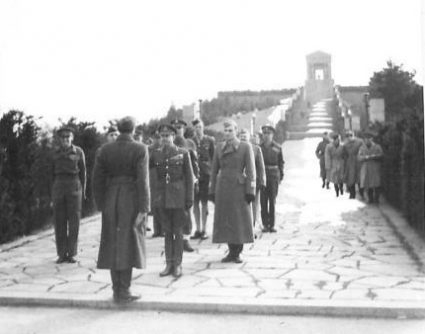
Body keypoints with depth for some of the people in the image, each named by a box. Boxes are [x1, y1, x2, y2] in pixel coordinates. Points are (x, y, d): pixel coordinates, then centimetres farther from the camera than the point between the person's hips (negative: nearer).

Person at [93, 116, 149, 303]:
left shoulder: (105, 150, 3)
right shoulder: (139, 150, -8)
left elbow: (97, 180, 3)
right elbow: (142, 181, -15)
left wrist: (102, 206, 12)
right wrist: (144, 209, -13)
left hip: (111, 200, 4)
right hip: (131, 201, -4)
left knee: (114, 245, 11)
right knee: (128, 245, 1)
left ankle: (117, 290, 15)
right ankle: (123, 292, 1)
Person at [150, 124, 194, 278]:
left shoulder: (183, 153, -1)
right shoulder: (155, 153, 7)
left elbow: (189, 177, -1)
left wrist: (189, 199, -5)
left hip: (178, 198, -3)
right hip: (162, 198, 3)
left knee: (178, 232, 4)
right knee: (167, 232, 9)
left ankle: (177, 264, 13)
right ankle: (169, 264, 18)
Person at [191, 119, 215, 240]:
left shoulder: (210, 140, 2)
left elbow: (214, 157, 4)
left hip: (206, 174, -2)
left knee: (204, 202, 1)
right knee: (195, 202, 5)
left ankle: (204, 229, 9)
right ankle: (198, 229, 14)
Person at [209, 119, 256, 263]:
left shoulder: (246, 147, -2)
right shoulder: (219, 147, 8)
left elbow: (250, 171, -5)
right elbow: (214, 170, 11)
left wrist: (250, 191, -11)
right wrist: (212, 191, 8)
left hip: (239, 187, -3)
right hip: (223, 188, 3)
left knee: (240, 220, -1)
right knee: (225, 220, 4)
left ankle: (237, 252, 11)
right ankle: (232, 251, 15)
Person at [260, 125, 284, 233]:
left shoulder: (277, 148, 4)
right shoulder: (259, 147, 6)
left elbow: (281, 163, 6)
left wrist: (281, 176, 0)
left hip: (274, 176, -1)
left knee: (272, 200, 1)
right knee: (263, 201, 1)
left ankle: (272, 224, 7)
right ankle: (265, 224, 7)